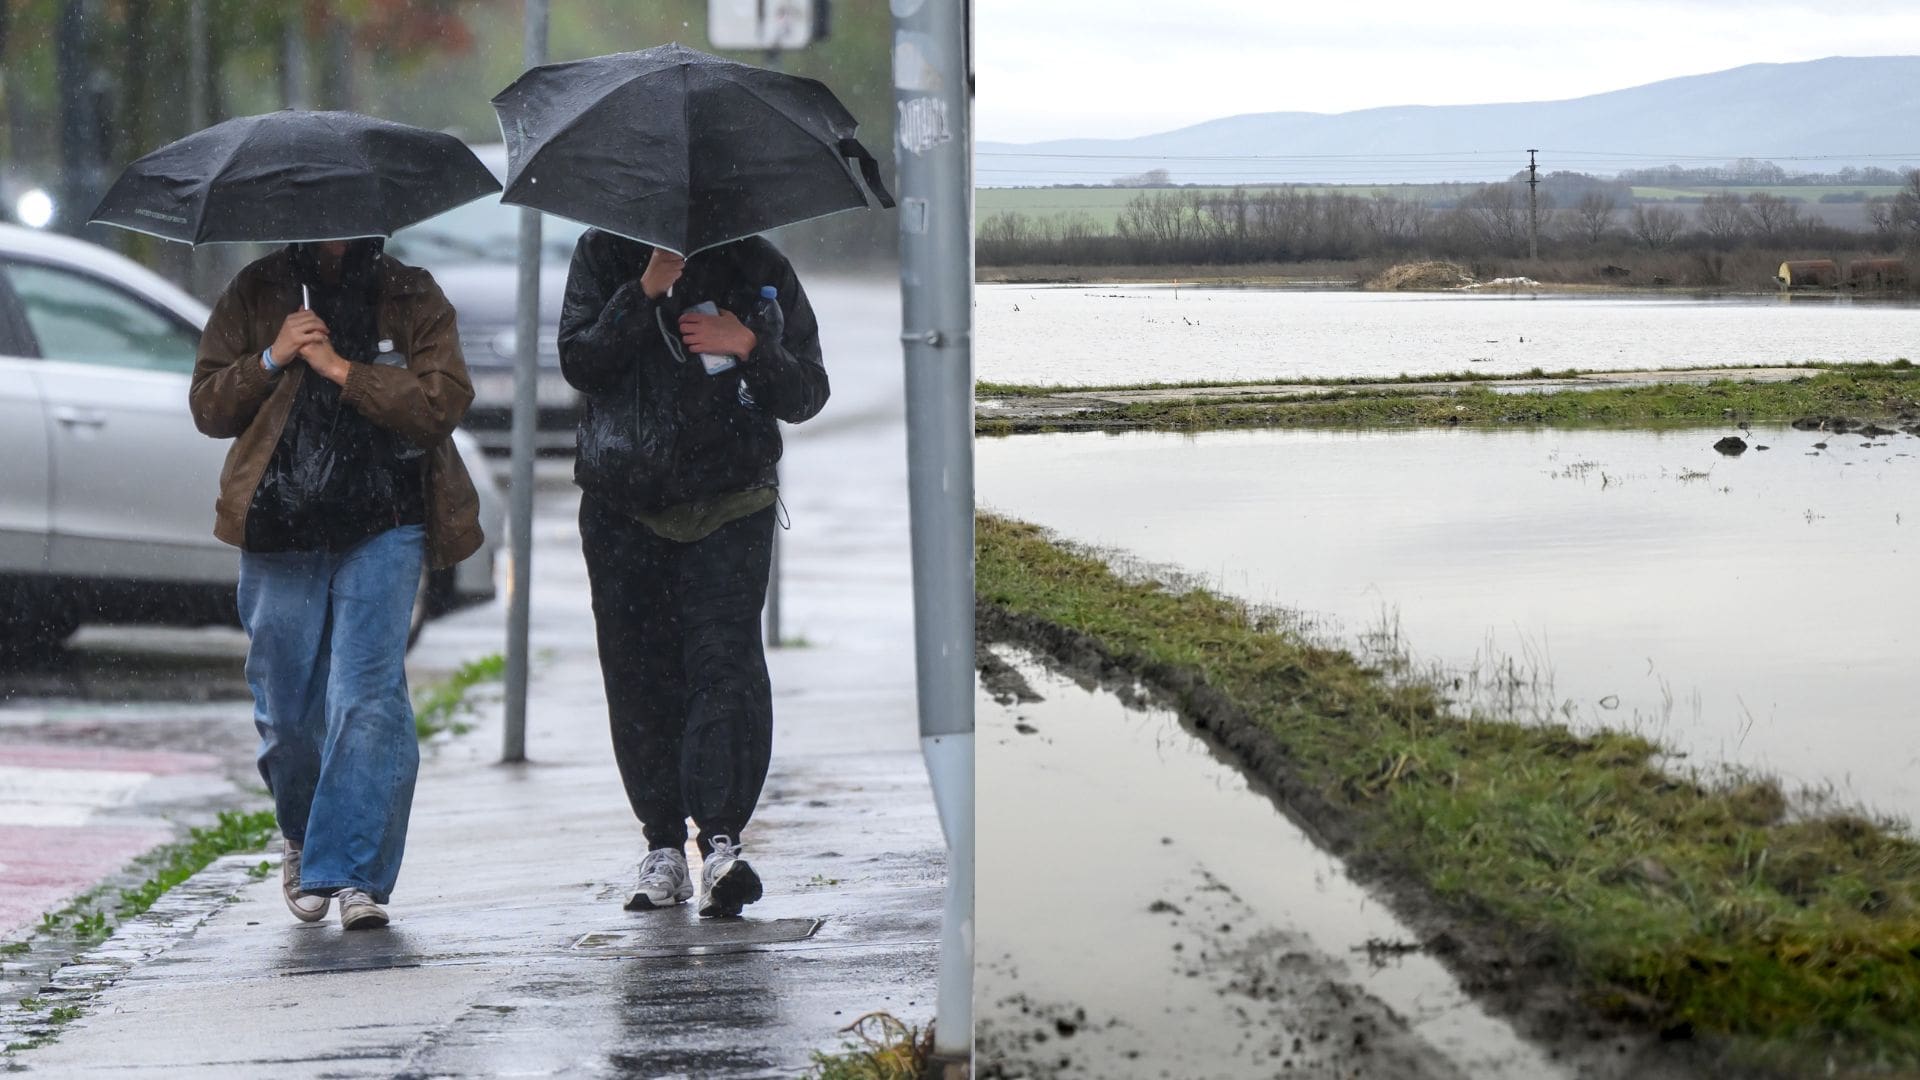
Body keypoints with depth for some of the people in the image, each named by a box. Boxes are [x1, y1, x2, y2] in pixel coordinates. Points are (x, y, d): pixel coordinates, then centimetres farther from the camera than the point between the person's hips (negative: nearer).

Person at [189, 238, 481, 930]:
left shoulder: (413, 298, 8)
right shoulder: (255, 295, 12)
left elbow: (444, 401, -6)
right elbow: (208, 406, 9)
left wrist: (339, 368, -11)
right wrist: (271, 360, -8)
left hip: (381, 533, -2)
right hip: (279, 533, 2)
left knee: (368, 695, -14)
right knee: (285, 710, 5)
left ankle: (356, 872, -12)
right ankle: (304, 840, 32)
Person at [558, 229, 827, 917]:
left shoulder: (759, 269, 9)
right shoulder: (605, 257, 9)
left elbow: (807, 396, 9)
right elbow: (580, 364, -5)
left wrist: (751, 347, -9)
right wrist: (646, 291, -14)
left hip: (729, 510, -1)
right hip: (624, 512, 1)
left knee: (726, 661, -16)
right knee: (639, 679, 1)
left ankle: (722, 841, -23)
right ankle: (663, 848, 10)